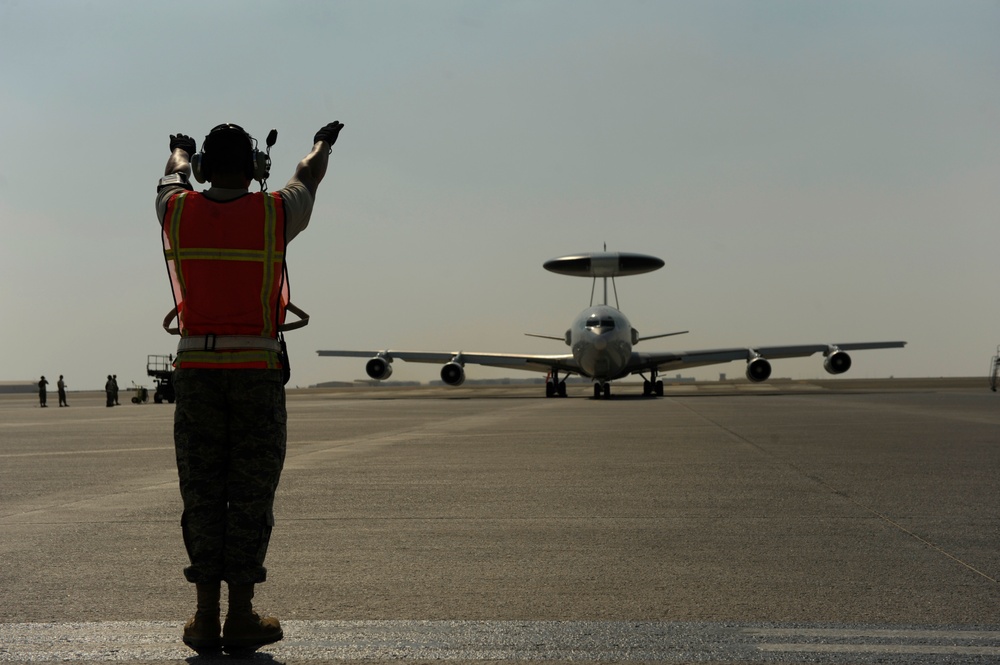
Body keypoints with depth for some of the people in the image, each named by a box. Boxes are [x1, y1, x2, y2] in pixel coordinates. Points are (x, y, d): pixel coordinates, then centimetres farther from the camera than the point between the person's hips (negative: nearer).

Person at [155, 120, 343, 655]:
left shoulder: (178, 211, 3)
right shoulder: (274, 213, -1)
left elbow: (174, 174, 28)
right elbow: (308, 176, 21)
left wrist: (180, 149, 52)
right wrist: (323, 143, 44)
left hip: (195, 370, 2)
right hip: (258, 370, -2)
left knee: (202, 495, 7)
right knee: (250, 497, 3)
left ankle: (206, 619, 9)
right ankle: (240, 619, 5)